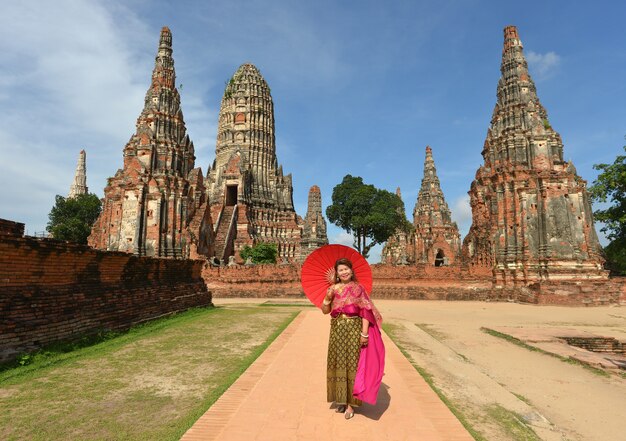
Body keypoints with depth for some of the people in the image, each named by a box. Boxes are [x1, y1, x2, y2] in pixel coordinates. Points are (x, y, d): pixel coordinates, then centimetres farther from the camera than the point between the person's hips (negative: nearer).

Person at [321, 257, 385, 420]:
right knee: (338, 363, 10)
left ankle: (350, 402, 13)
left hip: (354, 329, -4)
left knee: (352, 364, 2)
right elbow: (325, 311, 5)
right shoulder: (333, 288, 5)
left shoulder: (358, 288, -6)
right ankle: (341, 399, 27)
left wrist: (364, 333, -15)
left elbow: (365, 311, -9)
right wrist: (328, 297, -13)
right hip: (337, 330, 4)